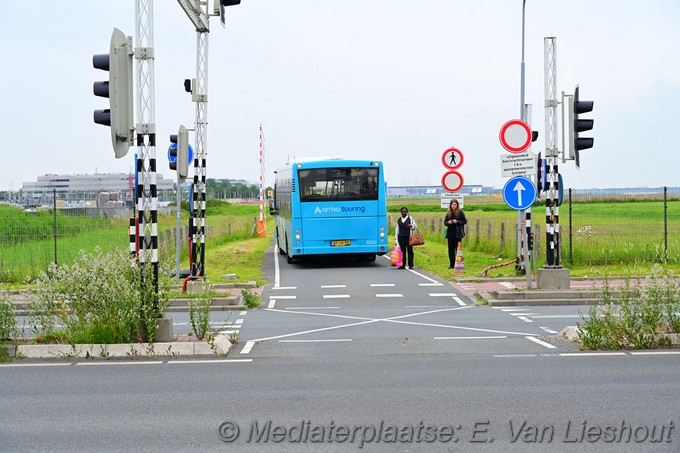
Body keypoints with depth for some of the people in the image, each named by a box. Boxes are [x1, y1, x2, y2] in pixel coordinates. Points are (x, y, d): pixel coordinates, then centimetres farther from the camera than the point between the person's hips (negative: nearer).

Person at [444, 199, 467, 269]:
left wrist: (457, 221, -15)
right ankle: (451, 264, 11)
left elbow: (464, 221, -3)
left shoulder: (460, 212, -2)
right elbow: (445, 222, 15)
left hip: (457, 233, -5)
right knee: (451, 249, 5)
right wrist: (448, 222, -6)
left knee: (457, 248, -3)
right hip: (450, 233, 5)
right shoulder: (448, 213, 12)